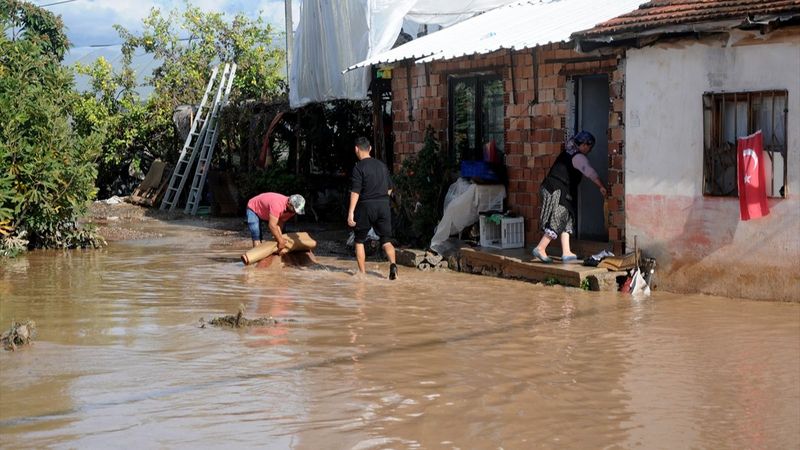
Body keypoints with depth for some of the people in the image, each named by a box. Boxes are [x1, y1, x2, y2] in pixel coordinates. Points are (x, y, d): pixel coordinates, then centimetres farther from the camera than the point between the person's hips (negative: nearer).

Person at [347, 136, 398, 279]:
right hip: (384, 205, 4)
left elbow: (355, 191, -15)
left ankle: (362, 272, 10)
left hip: (366, 205, -4)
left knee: (359, 240, 12)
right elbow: (390, 188, 18)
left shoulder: (359, 167, -8)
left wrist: (350, 212, -17)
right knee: (386, 240, 5)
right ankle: (393, 264, -20)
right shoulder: (382, 165, 11)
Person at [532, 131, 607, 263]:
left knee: (566, 220, 10)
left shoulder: (568, 152, 17)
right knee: (558, 222, -8)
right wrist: (601, 187, -24)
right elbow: (590, 173, -22)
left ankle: (566, 253, 8)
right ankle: (540, 249, -6)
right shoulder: (578, 157, -11)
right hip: (557, 191, -10)